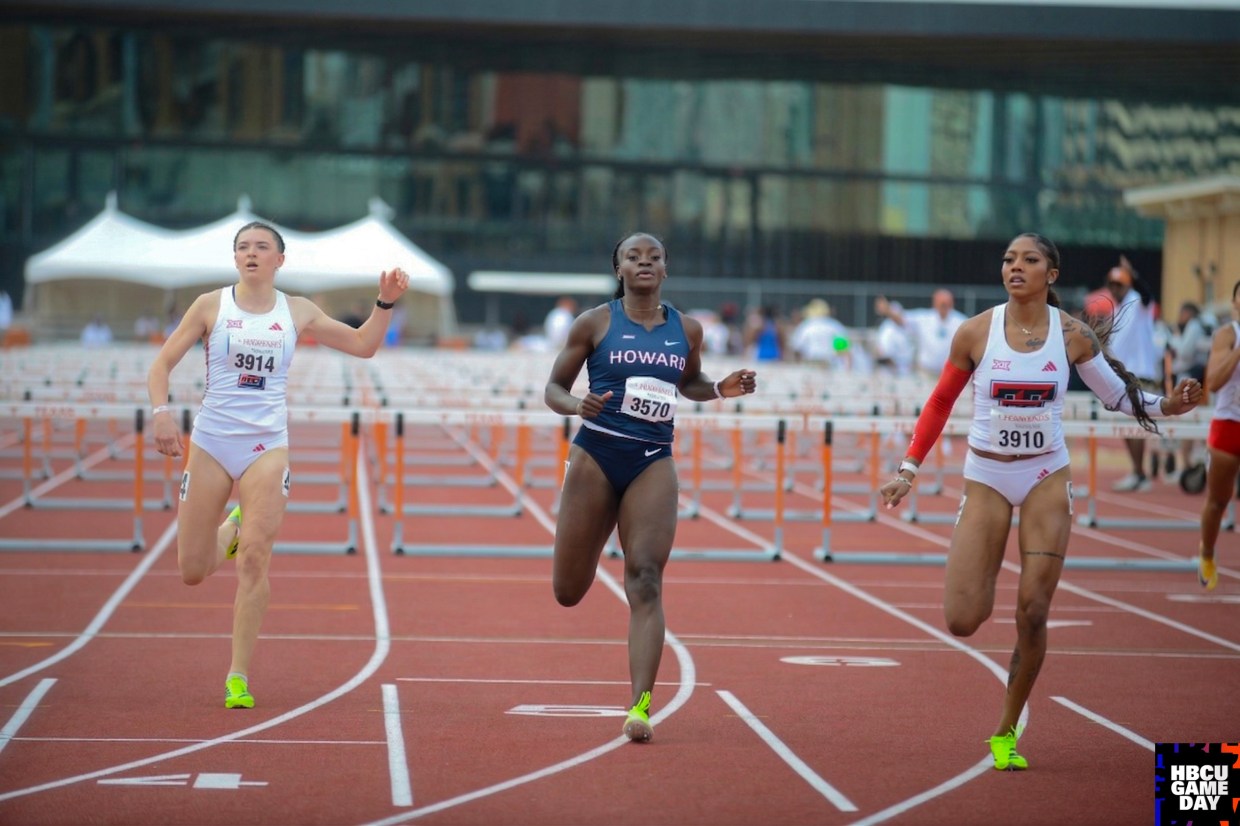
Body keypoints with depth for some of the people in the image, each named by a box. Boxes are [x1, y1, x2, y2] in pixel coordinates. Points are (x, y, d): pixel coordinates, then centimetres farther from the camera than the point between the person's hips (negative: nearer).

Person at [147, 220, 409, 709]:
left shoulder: (297, 312, 7)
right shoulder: (211, 306, 1)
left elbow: (362, 345, 13)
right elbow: (163, 363, 1)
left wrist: (385, 302, -1)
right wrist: (161, 412, -16)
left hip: (267, 445, 0)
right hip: (211, 443, 0)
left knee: (255, 559, -16)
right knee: (192, 571, 3)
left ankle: (239, 677, -9)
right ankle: (231, 531, 39)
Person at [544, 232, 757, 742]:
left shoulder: (687, 330, 8)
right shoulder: (595, 323, 0)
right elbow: (553, 388, 4)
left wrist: (720, 389, 4)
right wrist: (577, 406, -18)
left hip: (653, 464, 1)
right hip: (596, 455, -1)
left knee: (646, 582, -14)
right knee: (568, 592, 6)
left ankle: (640, 707, -17)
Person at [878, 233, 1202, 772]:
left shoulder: (1072, 335, -5)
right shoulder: (975, 332, -7)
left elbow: (1116, 394, 6)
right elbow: (940, 403, 4)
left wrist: (1166, 406, -11)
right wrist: (908, 470, 1)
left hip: (1046, 479, 0)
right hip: (986, 479, 0)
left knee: (1033, 614, -5)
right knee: (962, 622, -10)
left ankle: (1006, 733, 13)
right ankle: (979, 582, 29)